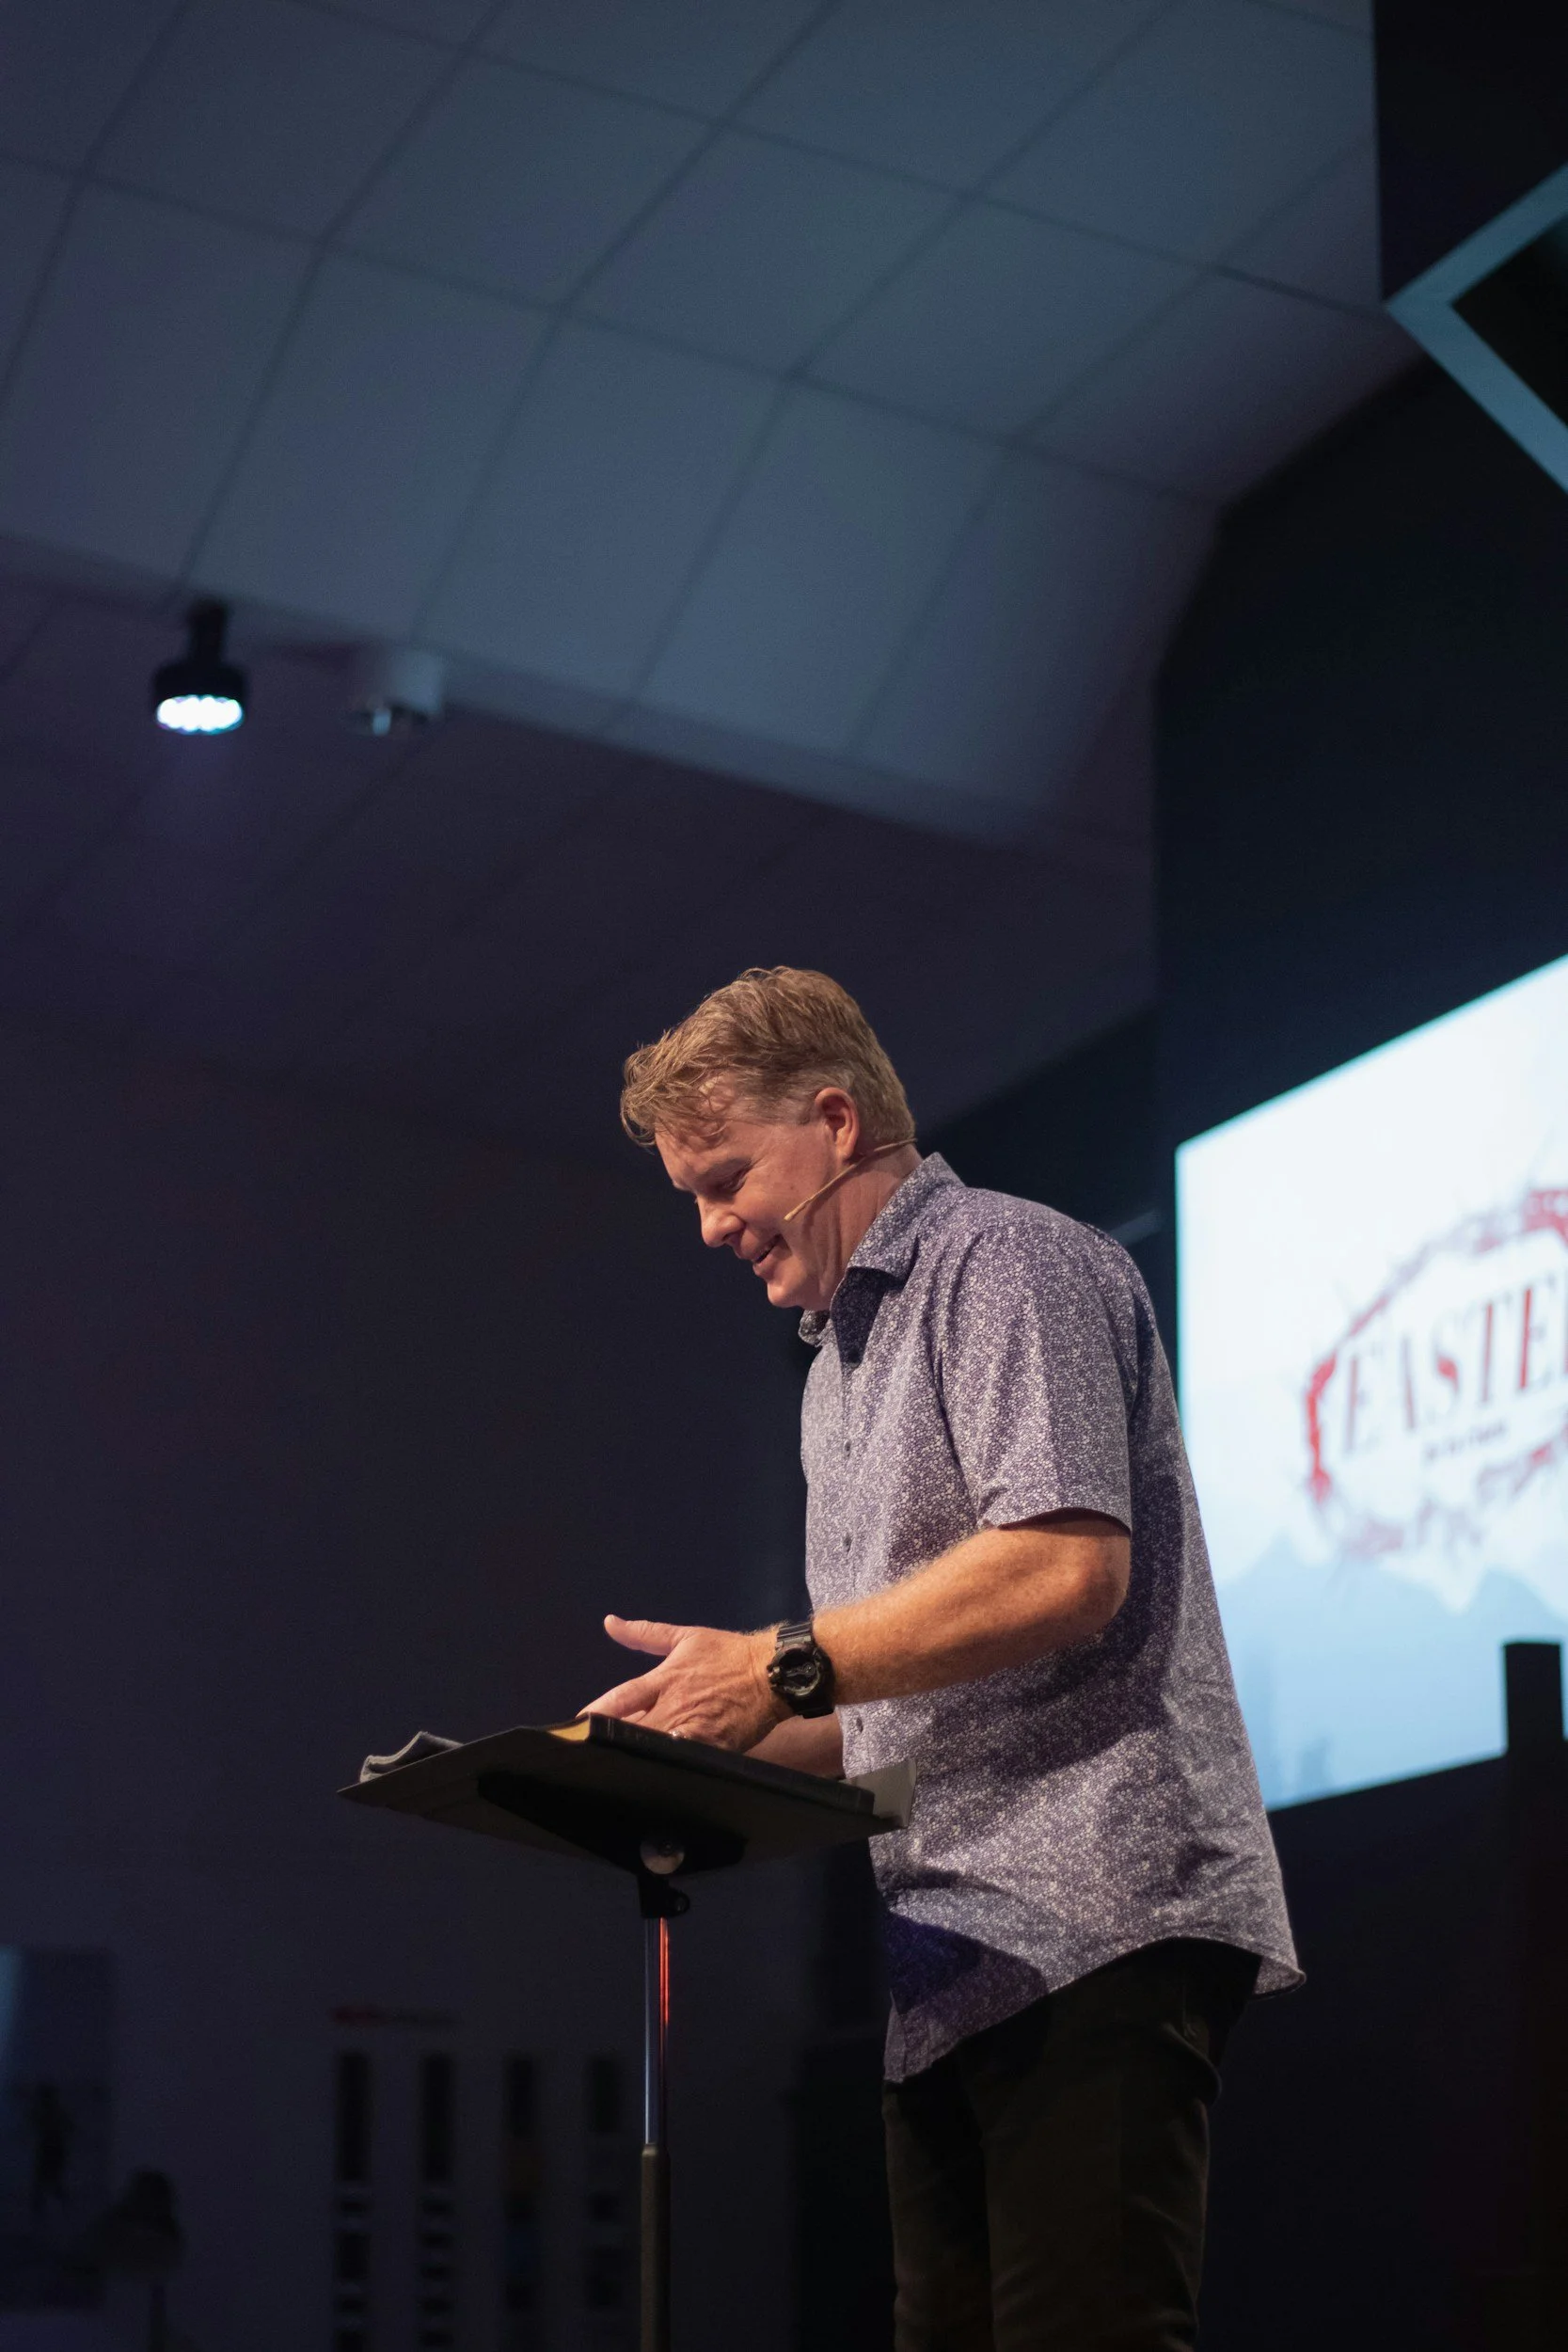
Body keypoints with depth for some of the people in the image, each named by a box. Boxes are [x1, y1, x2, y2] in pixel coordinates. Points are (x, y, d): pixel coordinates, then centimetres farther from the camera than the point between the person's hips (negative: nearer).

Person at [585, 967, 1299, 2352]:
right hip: (958, 1966, 10)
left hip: (1090, 1919, -10)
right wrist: (708, 1738, 12)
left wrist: (782, 1669, -15)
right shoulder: (841, 1370, 28)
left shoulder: (1007, 1262, -3)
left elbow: (1069, 1564, -19)